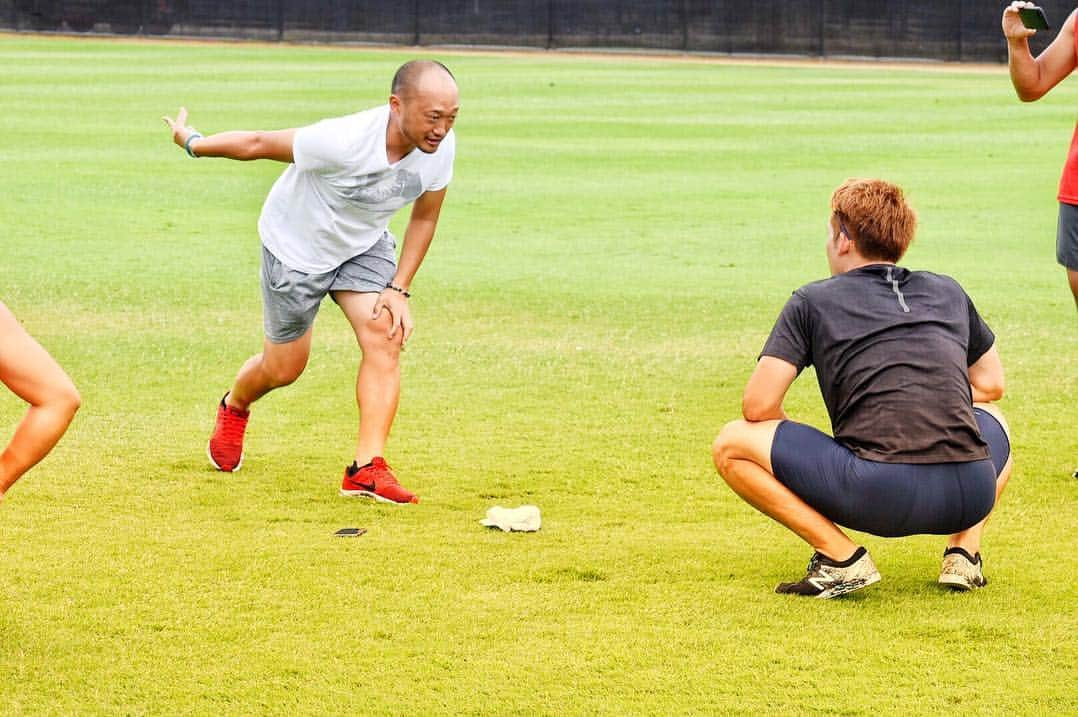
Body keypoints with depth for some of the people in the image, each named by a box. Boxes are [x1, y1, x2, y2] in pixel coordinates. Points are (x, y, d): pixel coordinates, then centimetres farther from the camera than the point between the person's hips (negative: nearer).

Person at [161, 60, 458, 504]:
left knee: (385, 337, -19)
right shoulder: (343, 142, -39)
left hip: (365, 246, 4)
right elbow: (258, 144, -23)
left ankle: (367, 468, -18)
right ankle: (233, 409, 44)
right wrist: (192, 142, -8)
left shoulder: (440, 147, -21)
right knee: (284, 368, 9)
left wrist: (399, 289, -10)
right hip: (298, 247, -4)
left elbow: (424, 217, -3)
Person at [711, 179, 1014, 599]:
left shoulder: (813, 301, 11)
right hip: (969, 497, 5)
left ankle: (842, 557, -1)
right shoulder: (947, 293, 22)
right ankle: (964, 554, 17)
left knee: (732, 446, 12)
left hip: (878, 497, -4)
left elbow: (758, 407, 5)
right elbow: (991, 384, 33)